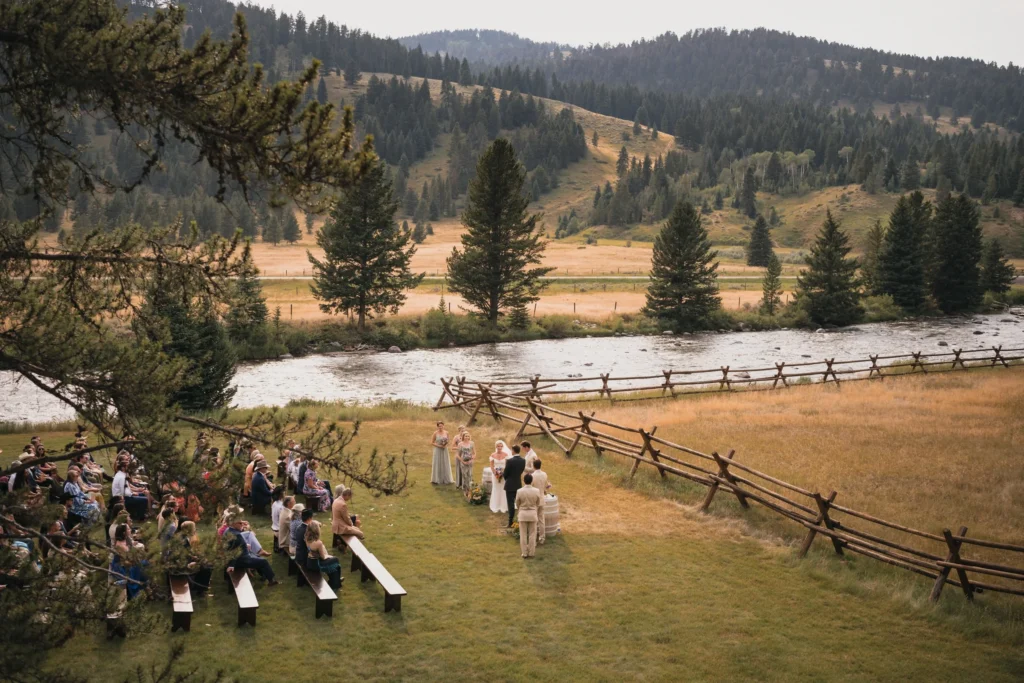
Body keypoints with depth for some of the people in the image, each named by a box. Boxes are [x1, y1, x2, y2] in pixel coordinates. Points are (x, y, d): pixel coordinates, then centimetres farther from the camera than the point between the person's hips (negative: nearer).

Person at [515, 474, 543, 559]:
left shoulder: (519, 491, -16)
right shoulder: (536, 491, -13)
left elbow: (517, 504, -2)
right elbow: (538, 504, 1)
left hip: (523, 513, -1)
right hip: (533, 513, 1)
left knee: (523, 535, 10)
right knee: (532, 534, 12)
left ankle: (524, 553, 13)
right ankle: (531, 553, 16)